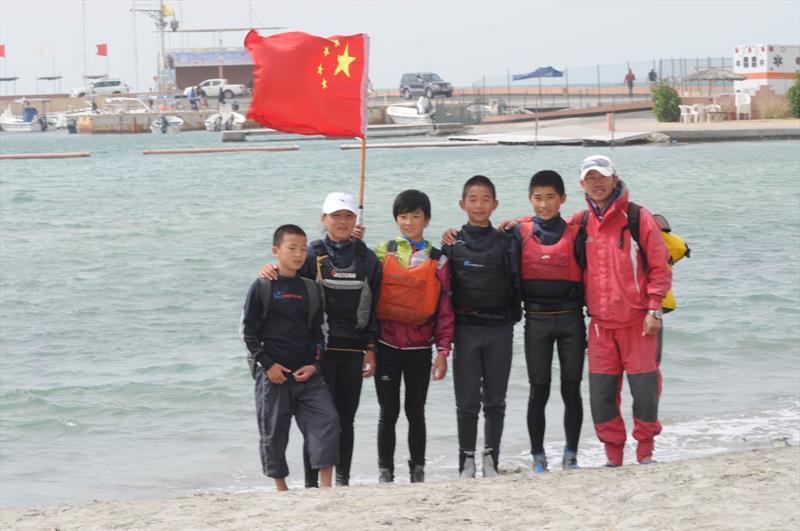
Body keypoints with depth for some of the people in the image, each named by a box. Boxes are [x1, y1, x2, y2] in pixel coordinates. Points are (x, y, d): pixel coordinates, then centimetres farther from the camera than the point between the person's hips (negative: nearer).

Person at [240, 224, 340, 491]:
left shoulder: (309, 289, 10)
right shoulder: (262, 287, -2)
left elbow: (317, 331, 13)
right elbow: (248, 330, -3)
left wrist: (314, 364, -1)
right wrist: (267, 364, -10)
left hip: (307, 372, 3)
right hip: (273, 372, -3)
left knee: (327, 419, -12)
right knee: (274, 431, 3)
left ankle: (325, 485, -9)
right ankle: (281, 488, 16)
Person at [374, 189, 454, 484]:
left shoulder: (436, 260, 3)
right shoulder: (383, 253, 5)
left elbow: (445, 308, 3)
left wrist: (443, 351, -2)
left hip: (419, 347, 0)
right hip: (386, 346, 0)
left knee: (415, 412, 7)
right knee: (388, 412, 1)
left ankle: (418, 472, 16)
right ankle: (385, 473, 9)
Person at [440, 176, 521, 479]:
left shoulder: (506, 243, 5)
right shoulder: (453, 244, 4)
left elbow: (516, 284, 4)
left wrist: (512, 317, -5)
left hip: (499, 329, 1)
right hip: (466, 328, -1)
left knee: (495, 400, 5)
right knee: (467, 401, 0)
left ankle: (490, 460, 12)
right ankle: (467, 462, 7)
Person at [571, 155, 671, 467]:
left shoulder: (638, 218, -2)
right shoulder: (581, 222, 10)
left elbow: (659, 266, -3)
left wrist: (654, 309, -10)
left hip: (637, 322, -4)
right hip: (600, 324, 4)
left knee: (644, 390, -3)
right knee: (601, 394, 1)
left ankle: (645, 451, 15)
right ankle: (613, 456, 13)